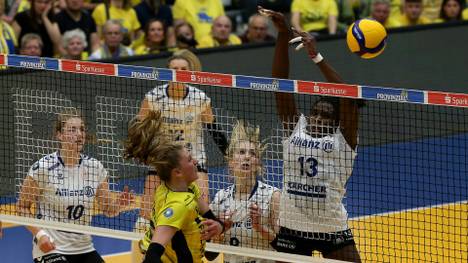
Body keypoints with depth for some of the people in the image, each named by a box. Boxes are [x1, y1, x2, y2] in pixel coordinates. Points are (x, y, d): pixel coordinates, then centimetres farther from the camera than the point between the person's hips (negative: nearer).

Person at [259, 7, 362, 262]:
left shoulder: (343, 139, -3)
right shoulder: (295, 128, 5)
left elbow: (347, 95, -16)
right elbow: (280, 81, 0)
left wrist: (316, 57, -22)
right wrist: (283, 33, -9)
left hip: (333, 231, -3)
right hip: (291, 229, 3)